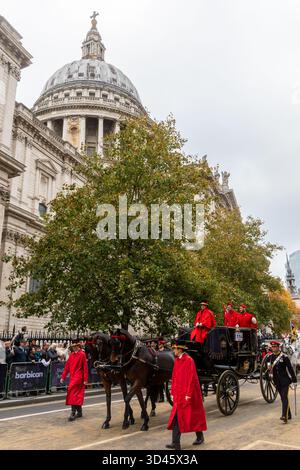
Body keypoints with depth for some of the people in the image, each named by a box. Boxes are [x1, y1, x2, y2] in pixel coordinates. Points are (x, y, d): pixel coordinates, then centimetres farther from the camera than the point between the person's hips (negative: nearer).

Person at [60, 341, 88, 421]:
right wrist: (63, 377, 12)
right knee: (77, 395, 13)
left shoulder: (82, 354, -9)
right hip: (72, 377, 6)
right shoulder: (72, 355, 10)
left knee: (73, 392, -14)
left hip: (78, 378, -6)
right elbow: (67, 366, 13)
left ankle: (73, 413, -9)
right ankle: (79, 412, 23)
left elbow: (85, 367, -11)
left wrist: (85, 379, -13)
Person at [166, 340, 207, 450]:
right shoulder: (177, 360, 7)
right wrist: (173, 392, 10)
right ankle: (176, 443, 8)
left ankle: (200, 437, 28)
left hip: (187, 394, -7)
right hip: (179, 394, 7)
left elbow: (191, 378, -19)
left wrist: (188, 394, -18)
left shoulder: (189, 360, -17)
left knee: (194, 414, 9)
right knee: (177, 417, 4)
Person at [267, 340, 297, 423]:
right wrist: (269, 367, -1)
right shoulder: (270, 357, 4)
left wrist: (294, 380, -7)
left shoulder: (284, 357, -9)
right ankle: (288, 415, 25)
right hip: (277, 381, 5)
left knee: (285, 398, -12)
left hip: (285, 380, -5)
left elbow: (290, 369, -7)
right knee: (283, 398, 13)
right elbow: (268, 364, 21)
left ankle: (284, 416, -17)